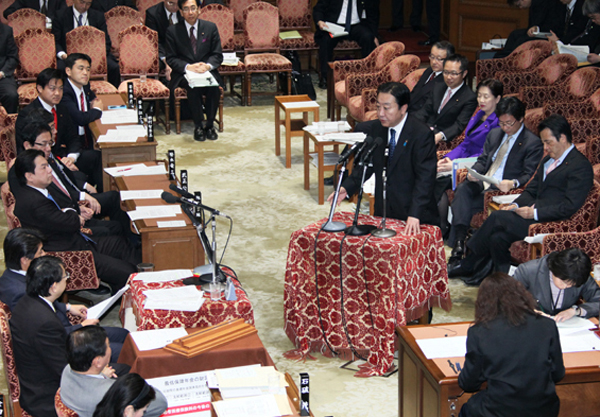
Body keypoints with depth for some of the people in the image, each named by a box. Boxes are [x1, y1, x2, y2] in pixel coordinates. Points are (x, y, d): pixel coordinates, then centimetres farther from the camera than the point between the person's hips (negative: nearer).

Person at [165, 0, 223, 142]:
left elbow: (217, 55, 6)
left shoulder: (210, 27, 7)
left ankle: (210, 124, -13)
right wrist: (188, 67, -18)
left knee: (214, 87, -31)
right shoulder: (172, 31, 2)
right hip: (183, 73, -1)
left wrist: (208, 65, -16)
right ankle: (198, 125, -21)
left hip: (207, 71, 2)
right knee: (193, 86, -35)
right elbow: (171, 58, 0)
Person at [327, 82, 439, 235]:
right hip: (383, 210, 5)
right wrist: (347, 188, -4)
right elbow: (367, 164, 13)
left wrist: (414, 215, -28)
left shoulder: (422, 134, -14)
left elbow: (424, 178, -19)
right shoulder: (375, 129, 5)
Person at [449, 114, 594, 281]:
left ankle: (470, 264, -2)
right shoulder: (548, 160, 20)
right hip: (533, 213, 8)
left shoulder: (581, 166, -9)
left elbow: (570, 206, -17)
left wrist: (535, 213, -20)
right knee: (497, 237, -17)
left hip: (552, 222, -8)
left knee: (498, 217, -18)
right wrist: (516, 205, 0)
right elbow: (531, 189, 21)